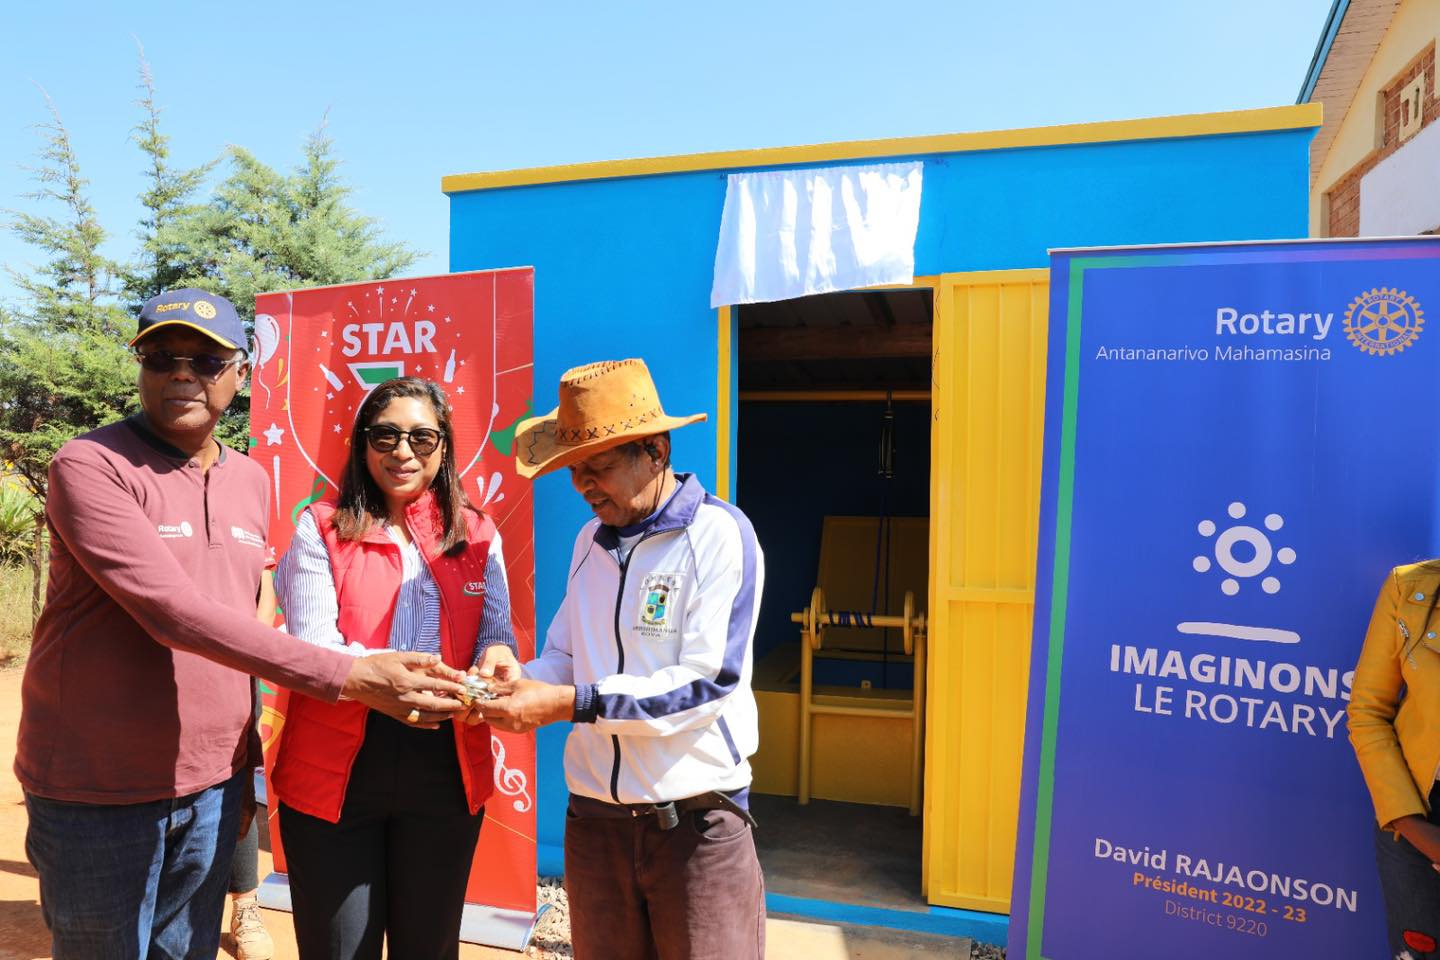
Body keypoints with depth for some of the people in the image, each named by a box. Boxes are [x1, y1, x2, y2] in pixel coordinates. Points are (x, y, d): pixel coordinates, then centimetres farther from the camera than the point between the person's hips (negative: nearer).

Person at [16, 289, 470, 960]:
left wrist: (245, 758, 12)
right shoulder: (89, 467, -14)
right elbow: (176, 613, -26)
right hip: (99, 796, -5)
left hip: (213, 788, 5)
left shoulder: (252, 481, 7)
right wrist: (349, 676, -30)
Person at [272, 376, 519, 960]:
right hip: (335, 770, -2)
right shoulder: (322, 529, -3)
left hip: (445, 769, 2)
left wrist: (496, 658, -25)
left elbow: (496, 631, 0)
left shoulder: (477, 535, 6)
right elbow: (311, 649, -12)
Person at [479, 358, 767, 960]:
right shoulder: (591, 539, 10)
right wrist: (520, 688, -10)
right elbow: (563, 656, 12)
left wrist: (571, 703, -23)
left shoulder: (720, 535, -12)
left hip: (695, 821, -5)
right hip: (594, 817, 6)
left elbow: (706, 681, -19)